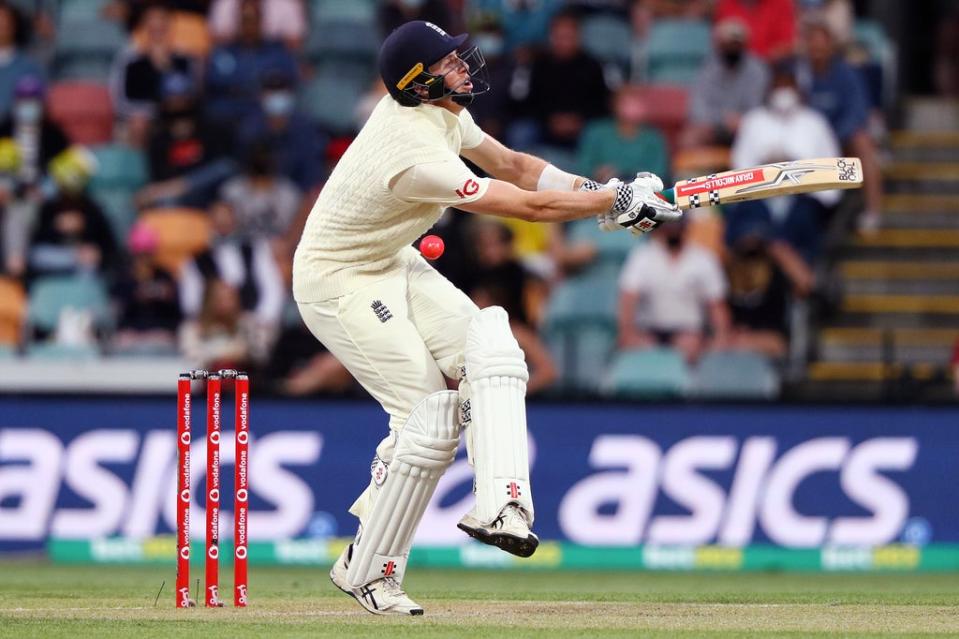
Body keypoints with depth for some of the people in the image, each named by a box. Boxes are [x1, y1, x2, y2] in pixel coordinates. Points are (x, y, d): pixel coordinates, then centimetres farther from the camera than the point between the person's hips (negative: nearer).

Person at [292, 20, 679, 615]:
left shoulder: (439, 108, -5)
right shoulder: (417, 153, -33)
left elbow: (513, 165, 5)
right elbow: (529, 206, -28)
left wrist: (602, 192, -8)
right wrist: (617, 199, -18)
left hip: (393, 265, 9)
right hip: (336, 283, -9)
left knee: (490, 351, -11)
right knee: (430, 410, -12)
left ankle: (498, 505, -23)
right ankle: (368, 571, 0)